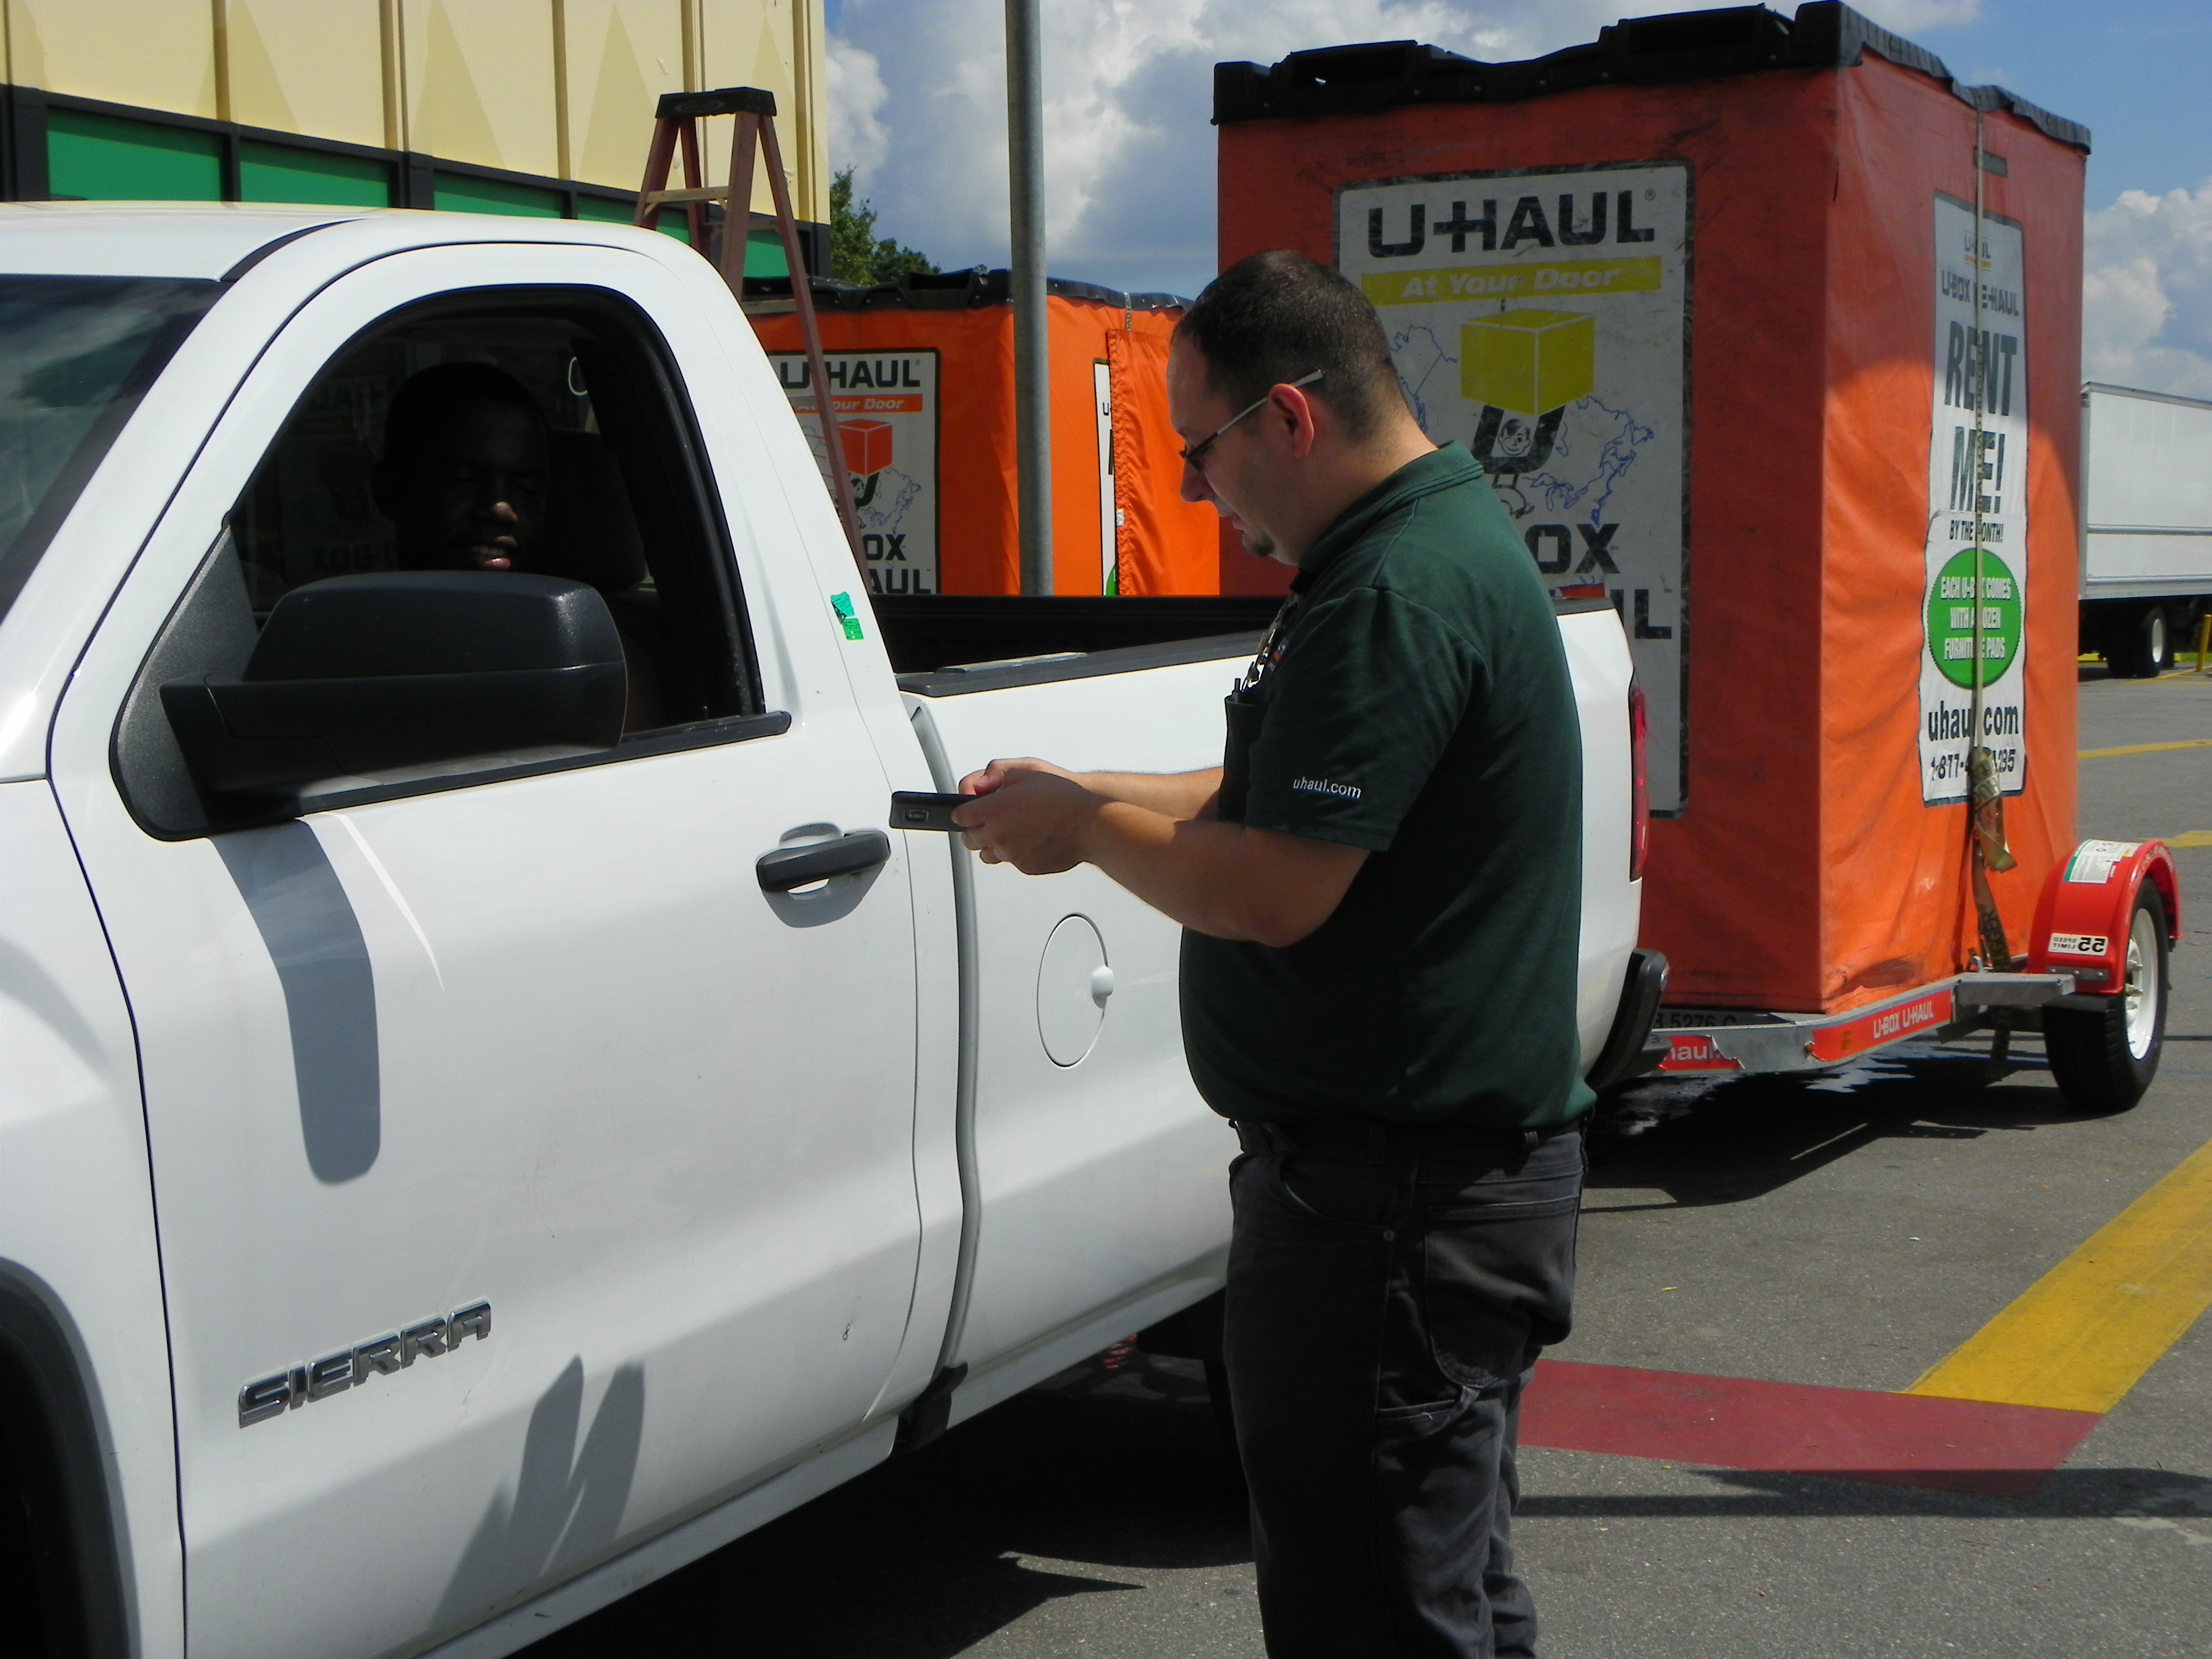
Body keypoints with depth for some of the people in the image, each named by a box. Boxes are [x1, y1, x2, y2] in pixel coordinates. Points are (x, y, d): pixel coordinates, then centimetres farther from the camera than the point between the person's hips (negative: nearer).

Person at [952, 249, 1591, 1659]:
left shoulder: (1400, 593, -21)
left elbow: (1274, 891, -24)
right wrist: (1087, 799, 11)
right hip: (1445, 1156, 11)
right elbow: (1291, 804, 21)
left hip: (1400, 1196, -11)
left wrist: (1085, 826, -8)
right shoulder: (1443, 540, 14)